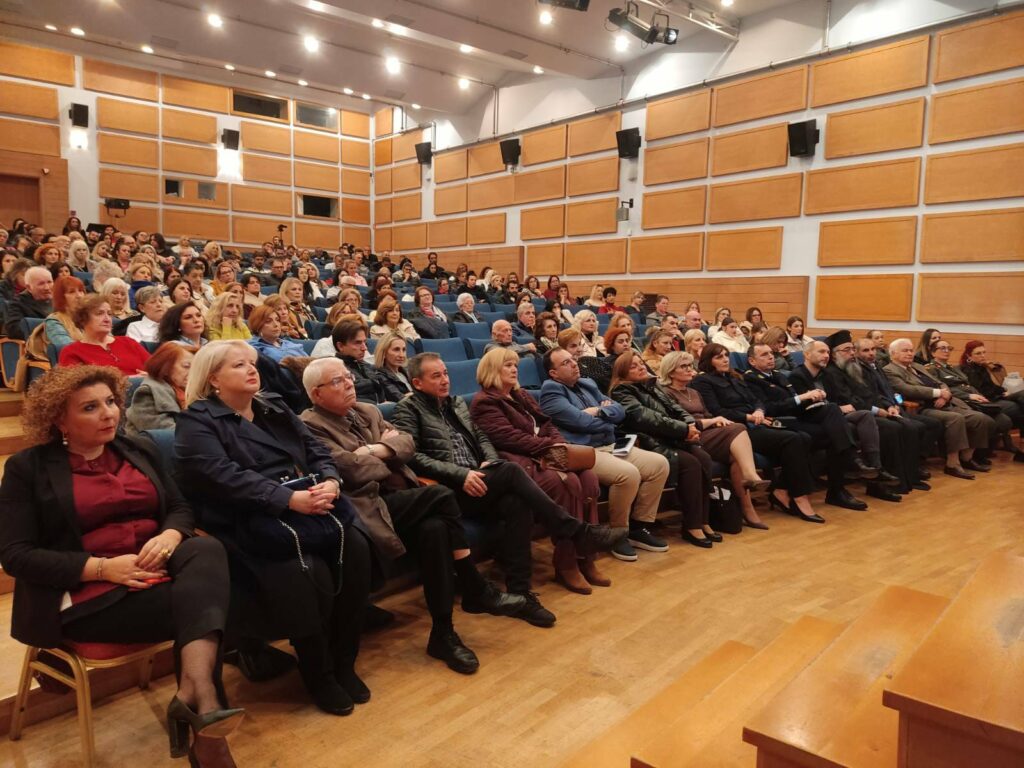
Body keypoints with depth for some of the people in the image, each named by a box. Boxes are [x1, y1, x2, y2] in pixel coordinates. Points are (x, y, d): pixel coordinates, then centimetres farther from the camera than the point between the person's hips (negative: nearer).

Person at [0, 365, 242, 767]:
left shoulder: (139, 452, 16)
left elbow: (180, 508, 14)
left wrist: (170, 537, -13)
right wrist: (103, 567, -18)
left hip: (157, 574, 5)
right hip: (90, 595, -4)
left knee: (206, 548, -31)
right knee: (202, 604, -29)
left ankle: (194, 691, -39)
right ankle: (200, 697, -22)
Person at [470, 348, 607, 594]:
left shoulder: (521, 397, 24)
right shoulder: (485, 402, -1)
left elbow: (548, 426, 17)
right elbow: (510, 437, -14)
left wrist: (559, 447, -5)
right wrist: (549, 446, -14)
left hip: (545, 459, 8)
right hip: (519, 464, -8)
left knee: (588, 477, -19)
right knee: (568, 483, -30)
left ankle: (586, 557, -13)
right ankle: (566, 564, -20)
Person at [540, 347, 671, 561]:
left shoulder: (588, 384, 21)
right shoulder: (551, 390, -5)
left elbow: (619, 411, 15)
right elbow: (582, 421, -16)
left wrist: (599, 412, -6)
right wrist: (609, 420, 2)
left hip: (611, 446, 9)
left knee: (659, 464, -6)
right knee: (628, 473, -31)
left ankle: (639, 527, 3)